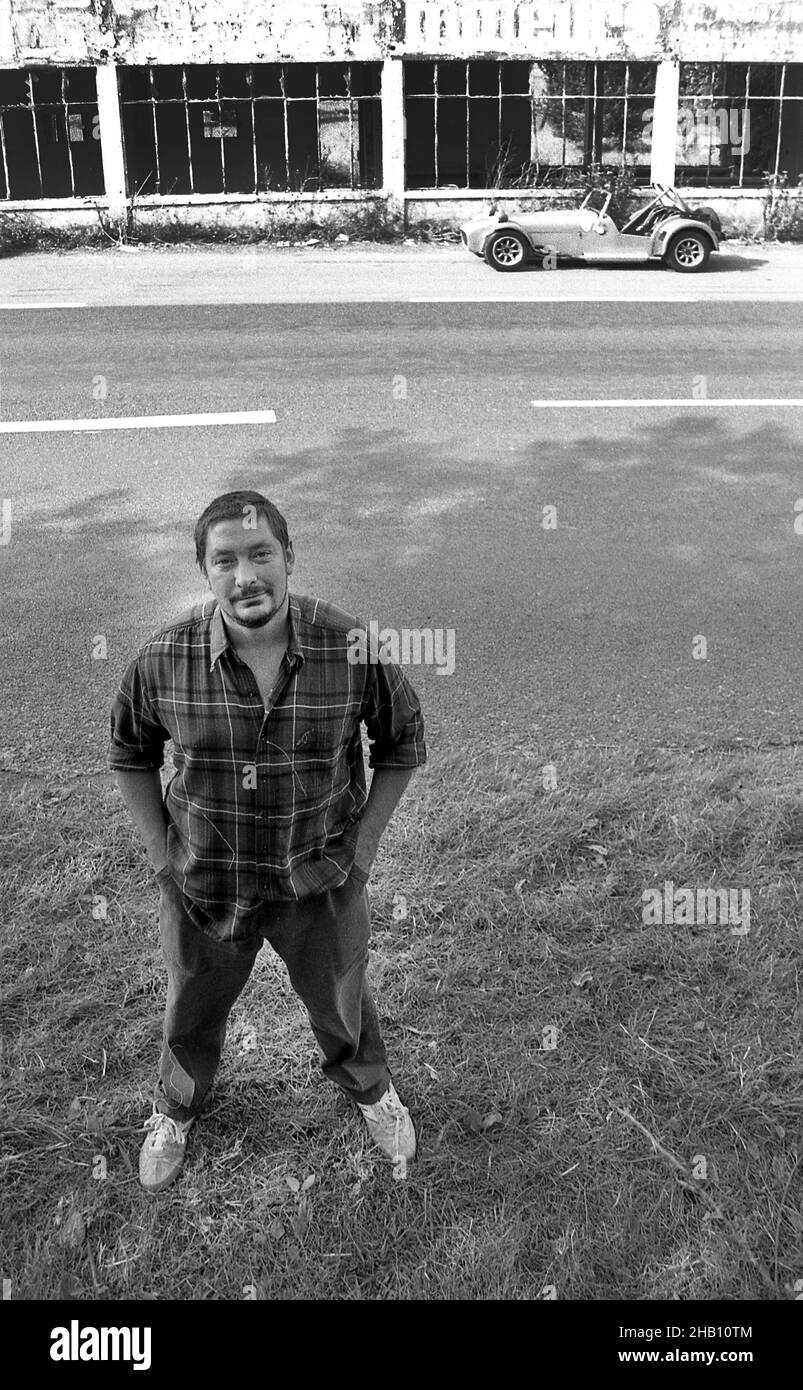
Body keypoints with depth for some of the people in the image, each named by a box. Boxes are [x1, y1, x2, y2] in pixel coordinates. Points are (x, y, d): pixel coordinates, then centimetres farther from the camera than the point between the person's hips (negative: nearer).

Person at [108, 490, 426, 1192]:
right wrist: (160, 849, -2)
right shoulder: (162, 659, -18)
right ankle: (174, 1109, 58)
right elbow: (130, 756, 1)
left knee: (342, 1004, 24)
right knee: (192, 1010, 25)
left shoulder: (352, 647, -20)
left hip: (321, 879, 0)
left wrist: (364, 839, -4)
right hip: (204, 884, 1)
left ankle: (372, 1089, 58)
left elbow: (403, 742, -3)